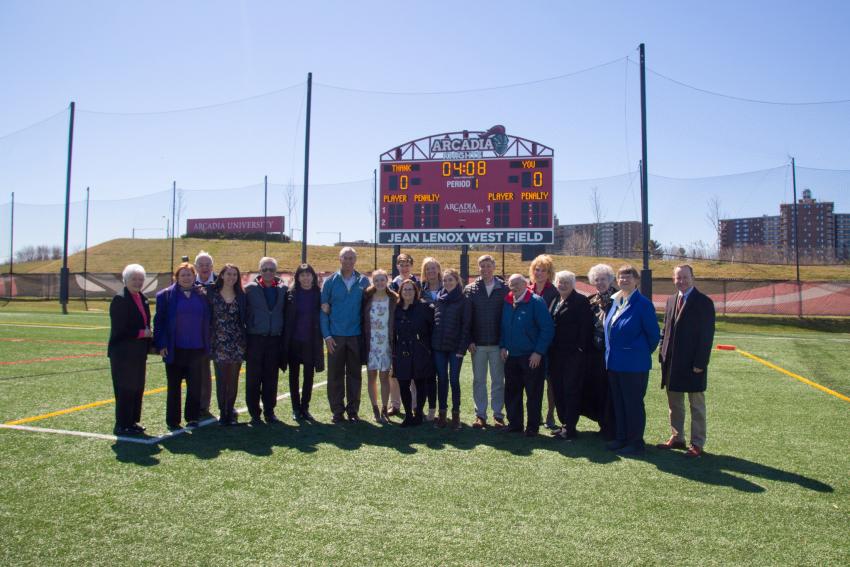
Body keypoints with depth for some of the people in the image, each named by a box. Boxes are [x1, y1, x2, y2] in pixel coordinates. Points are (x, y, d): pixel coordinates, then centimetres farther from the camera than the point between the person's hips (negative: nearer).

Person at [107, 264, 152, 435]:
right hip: (124, 353, -8)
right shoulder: (120, 299, -11)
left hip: (139, 353, 8)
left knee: (137, 388, 11)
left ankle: (132, 421, 21)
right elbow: (119, 329, -17)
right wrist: (141, 333, -13)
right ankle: (122, 426, 8)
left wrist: (147, 344, 12)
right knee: (125, 389, -1)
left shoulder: (143, 299, 13)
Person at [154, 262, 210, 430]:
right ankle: (172, 421, 17)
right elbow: (159, 321, -2)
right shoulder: (166, 295, 0)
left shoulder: (202, 295, 6)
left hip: (197, 348, 2)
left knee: (195, 385, 6)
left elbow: (207, 321, 9)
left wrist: (207, 345, 5)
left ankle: (193, 418, 18)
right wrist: (161, 345, -8)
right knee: (174, 386, 8)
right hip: (175, 349, -2)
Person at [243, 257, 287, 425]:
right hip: (255, 338, -2)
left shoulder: (283, 289, 7)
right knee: (253, 378, 2)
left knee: (271, 378, 7)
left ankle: (269, 411, 17)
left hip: (275, 339, 2)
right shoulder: (250, 288, 2)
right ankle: (254, 413, 11)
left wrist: (284, 334, 2)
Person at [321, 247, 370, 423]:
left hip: (356, 336, 1)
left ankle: (353, 410, 17)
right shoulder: (330, 281, 2)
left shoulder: (363, 281, 4)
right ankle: (337, 411, 14)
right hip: (335, 336, 0)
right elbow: (323, 310, 1)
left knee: (355, 374, 7)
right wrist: (327, 335, -7)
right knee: (335, 375, 4)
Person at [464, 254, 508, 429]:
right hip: (478, 344, 1)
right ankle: (480, 415, 16)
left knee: (498, 380, 7)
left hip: (498, 343, -1)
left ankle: (498, 414, 16)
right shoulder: (470, 289, 4)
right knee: (479, 380, 8)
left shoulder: (504, 289, 0)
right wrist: (469, 341, -6)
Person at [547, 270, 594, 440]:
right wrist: (549, 350, 10)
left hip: (573, 354, -7)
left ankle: (570, 428, 5)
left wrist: (581, 348, -16)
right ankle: (564, 423, 22)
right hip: (556, 354, 7)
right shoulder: (554, 301, 15)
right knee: (558, 390, 11)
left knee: (571, 391, -2)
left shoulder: (581, 301, -7)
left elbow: (586, 327, -12)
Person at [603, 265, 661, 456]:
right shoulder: (614, 301, 9)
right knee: (618, 403, 15)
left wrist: (643, 352, 1)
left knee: (634, 403, 2)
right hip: (614, 362, 7)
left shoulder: (643, 304, -13)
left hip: (634, 363, -7)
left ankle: (636, 442, 13)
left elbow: (654, 334, -9)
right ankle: (622, 438, 26)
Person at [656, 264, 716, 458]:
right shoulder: (671, 300, 11)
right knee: (674, 403, 15)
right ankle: (677, 438, 27)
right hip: (672, 363, 6)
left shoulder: (703, 302, -9)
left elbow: (707, 335, -12)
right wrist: (663, 353, 7)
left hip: (692, 364, -6)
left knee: (696, 405, 5)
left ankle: (697, 444, 13)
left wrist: (700, 363, -16)